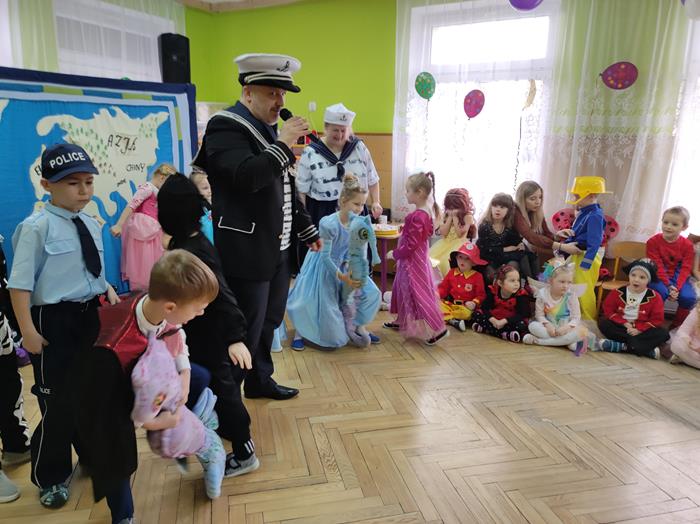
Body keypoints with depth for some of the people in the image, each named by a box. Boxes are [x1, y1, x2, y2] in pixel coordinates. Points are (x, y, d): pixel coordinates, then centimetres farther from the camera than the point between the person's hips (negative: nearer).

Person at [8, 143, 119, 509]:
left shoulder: (92, 225, 7)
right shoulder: (37, 227, -15)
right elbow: (20, 283, -16)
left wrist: (109, 291, 1)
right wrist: (28, 330, -19)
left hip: (91, 316, 7)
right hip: (54, 320, -6)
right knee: (58, 403, 5)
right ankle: (49, 478, 29)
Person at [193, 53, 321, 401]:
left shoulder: (270, 129, 15)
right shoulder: (226, 126, -12)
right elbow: (247, 177, -29)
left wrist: (307, 230, 23)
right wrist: (284, 144, -20)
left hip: (280, 249, 9)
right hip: (248, 253, -9)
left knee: (268, 323, 19)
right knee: (245, 332, 0)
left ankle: (260, 381, 37)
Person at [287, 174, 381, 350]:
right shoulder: (329, 224, -28)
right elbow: (325, 256, -24)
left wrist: (349, 266, -19)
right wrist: (343, 277, -31)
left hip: (342, 265, 6)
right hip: (323, 267, -6)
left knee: (371, 293, -3)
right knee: (325, 304, -6)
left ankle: (359, 326, 17)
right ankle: (300, 331, 21)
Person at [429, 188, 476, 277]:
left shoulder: (467, 216, -4)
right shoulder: (446, 215, 10)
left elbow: (460, 234, -12)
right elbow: (443, 233, -1)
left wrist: (455, 217, -10)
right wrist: (450, 217, -5)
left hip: (459, 244, -5)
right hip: (445, 243, 5)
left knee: (445, 261, -30)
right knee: (431, 258, -18)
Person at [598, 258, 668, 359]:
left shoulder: (654, 297, -3)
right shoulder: (618, 292, -1)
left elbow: (657, 319, -6)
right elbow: (608, 310, -3)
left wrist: (639, 329, -18)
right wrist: (624, 323, -15)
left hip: (642, 330, 0)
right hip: (621, 327, 1)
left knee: (663, 334, -25)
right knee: (603, 322, -25)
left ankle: (621, 346, -35)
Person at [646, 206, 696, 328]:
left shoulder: (687, 245, -2)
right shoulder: (653, 242, -8)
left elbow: (685, 269, -6)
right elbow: (657, 267, -12)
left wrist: (677, 287, -21)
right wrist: (668, 285, -22)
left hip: (678, 277, 2)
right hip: (658, 276, -2)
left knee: (689, 297, -23)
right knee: (661, 292, -33)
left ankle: (677, 326, 3)